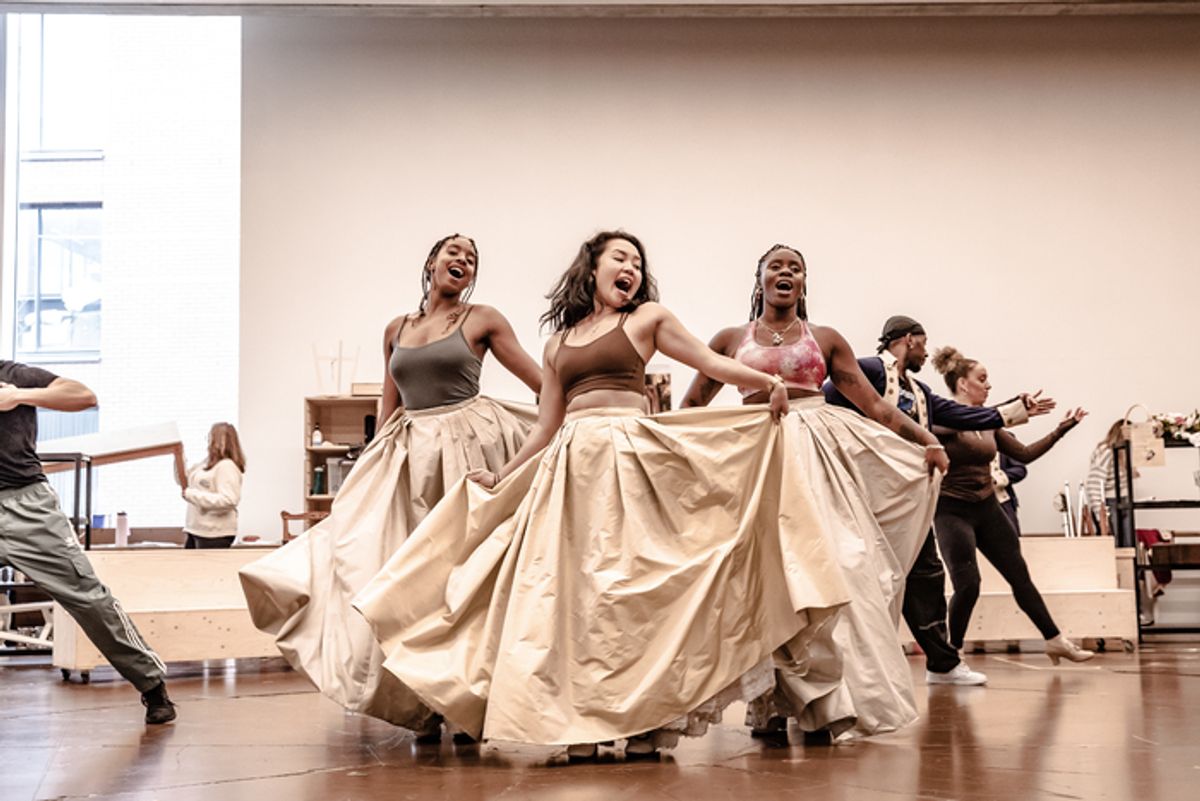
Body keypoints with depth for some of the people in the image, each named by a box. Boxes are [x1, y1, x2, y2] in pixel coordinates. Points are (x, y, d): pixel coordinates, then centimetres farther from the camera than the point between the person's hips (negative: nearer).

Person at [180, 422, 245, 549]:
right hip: (196, 529, 10)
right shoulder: (207, 462, 14)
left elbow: (228, 500, -27)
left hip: (214, 534, -10)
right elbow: (185, 479, 29)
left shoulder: (227, 466, -15)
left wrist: (192, 495, -25)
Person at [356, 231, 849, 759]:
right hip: (570, 467, 4)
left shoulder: (647, 317, 11)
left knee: (632, 582, -7)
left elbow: (713, 364, 3)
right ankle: (580, 726, 3)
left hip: (631, 459, -4)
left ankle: (645, 721, -3)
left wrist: (766, 381, -13)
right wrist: (501, 477, 20)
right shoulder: (558, 344, 20)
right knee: (571, 589, -1)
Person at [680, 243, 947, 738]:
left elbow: (875, 405, 8)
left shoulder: (825, 340, 13)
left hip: (818, 455, 0)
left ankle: (823, 703, -7)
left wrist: (925, 440, -3)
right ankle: (771, 705, -2)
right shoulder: (731, 340, 14)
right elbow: (690, 407, 15)